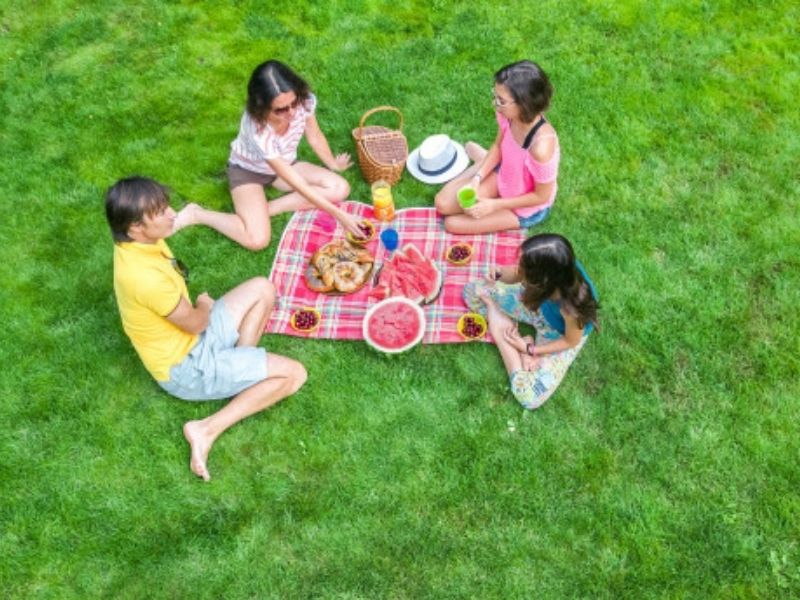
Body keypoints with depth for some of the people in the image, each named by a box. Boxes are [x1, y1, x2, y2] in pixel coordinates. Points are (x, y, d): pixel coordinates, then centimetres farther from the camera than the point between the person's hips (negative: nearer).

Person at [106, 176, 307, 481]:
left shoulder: (134, 243, -8)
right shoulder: (147, 277, -35)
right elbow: (195, 323, -17)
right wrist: (205, 305, 2)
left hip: (189, 340, 9)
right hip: (187, 367, -9)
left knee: (262, 288, 9)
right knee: (294, 374, -11)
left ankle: (241, 370, 7)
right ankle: (207, 430, -10)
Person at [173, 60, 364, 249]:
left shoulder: (304, 100, -28)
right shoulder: (258, 130, -40)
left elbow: (315, 137, -3)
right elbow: (298, 185, -37)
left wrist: (333, 164, 11)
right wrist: (339, 215, -37)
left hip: (285, 164, 6)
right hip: (247, 169, -6)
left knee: (340, 189, -13)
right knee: (257, 239, -27)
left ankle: (270, 208, -10)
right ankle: (196, 214, -5)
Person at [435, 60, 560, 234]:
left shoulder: (541, 146, -42)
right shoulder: (509, 114, -23)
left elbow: (541, 196, -25)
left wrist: (494, 205, -21)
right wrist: (477, 178, -12)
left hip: (527, 208, -5)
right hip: (503, 175, 5)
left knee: (452, 223, -3)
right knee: (443, 203, 2)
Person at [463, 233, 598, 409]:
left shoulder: (572, 307, -45)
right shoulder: (555, 268, -35)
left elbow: (571, 342, -22)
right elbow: (517, 275, -13)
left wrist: (528, 349, -14)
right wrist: (500, 273, -36)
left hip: (559, 335, -4)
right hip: (539, 304, 5)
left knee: (529, 397, -14)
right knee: (472, 291, 1)